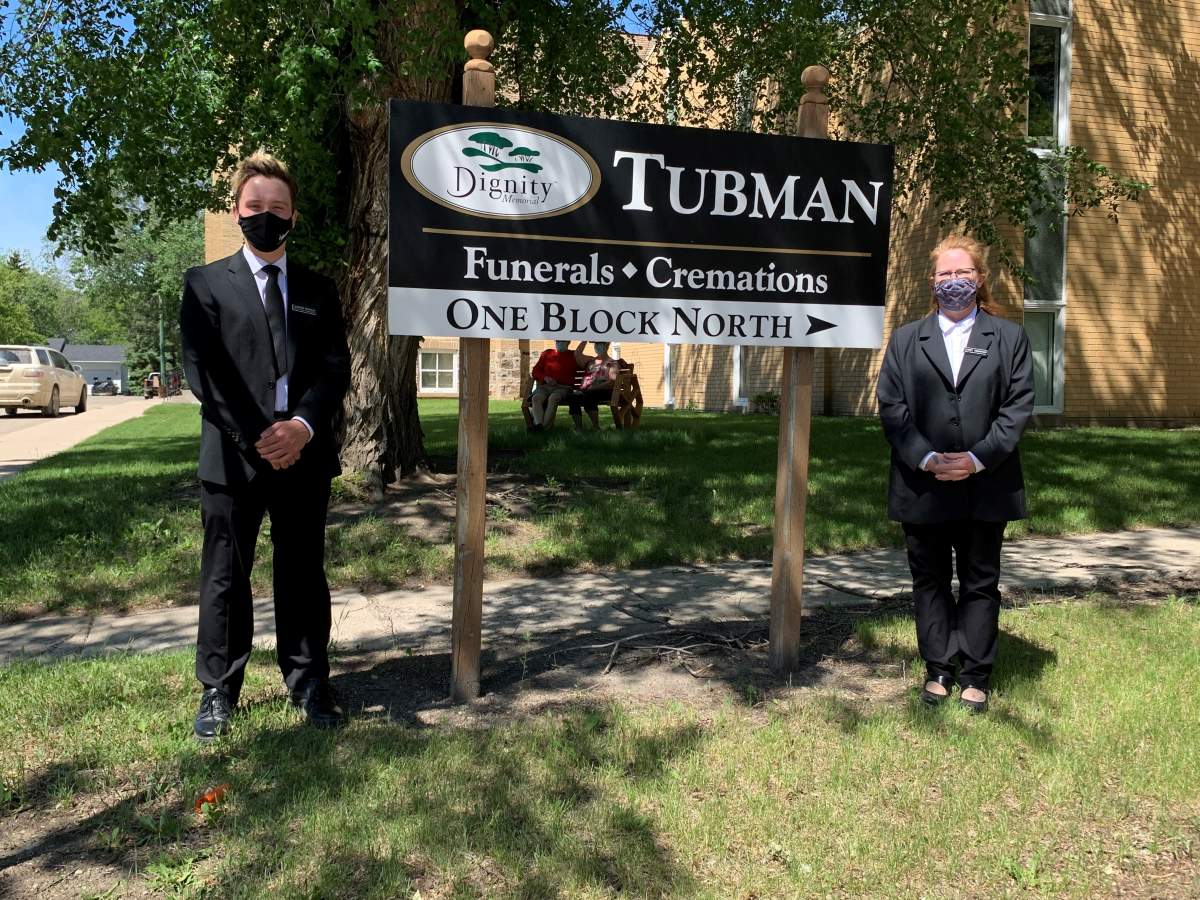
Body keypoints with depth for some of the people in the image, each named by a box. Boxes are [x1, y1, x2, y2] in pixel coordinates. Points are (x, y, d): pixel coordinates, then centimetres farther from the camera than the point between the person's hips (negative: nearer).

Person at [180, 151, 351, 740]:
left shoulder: (318, 290, 14)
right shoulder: (205, 284, 6)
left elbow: (335, 367, 4)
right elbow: (201, 371, -4)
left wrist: (303, 425, -13)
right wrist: (254, 438, -13)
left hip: (305, 456, 2)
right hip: (232, 455, -2)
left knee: (303, 576, 9)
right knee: (225, 579, 6)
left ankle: (309, 685, 21)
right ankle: (219, 691, 19)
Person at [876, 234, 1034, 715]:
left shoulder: (1009, 337, 7)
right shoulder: (905, 340, 8)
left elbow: (1018, 405, -1)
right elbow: (891, 407, 0)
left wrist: (978, 458, -13)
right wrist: (926, 458, -13)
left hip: (985, 486, 0)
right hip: (923, 486, 1)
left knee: (980, 582, 8)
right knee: (930, 581, 9)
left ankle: (976, 675, 20)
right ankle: (938, 670, 22)